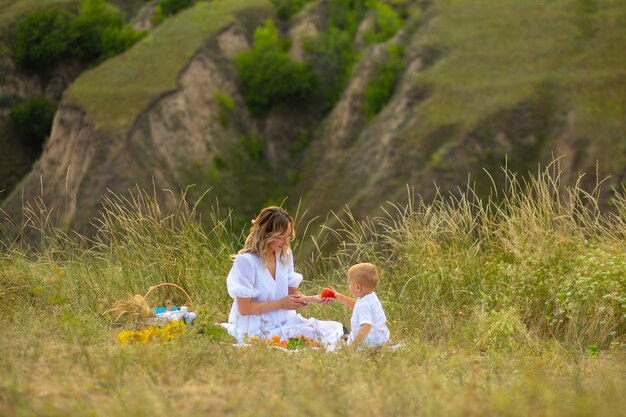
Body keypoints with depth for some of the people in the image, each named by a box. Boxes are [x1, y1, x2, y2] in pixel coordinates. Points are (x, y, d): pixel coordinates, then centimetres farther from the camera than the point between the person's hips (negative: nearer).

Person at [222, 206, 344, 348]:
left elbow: (292, 294, 10)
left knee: (336, 328, -6)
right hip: (256, 330, -8)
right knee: (311, 334, -25)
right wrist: (281, 304, -15)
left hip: (283, 322, 8)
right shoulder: (246, 261, -17)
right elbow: (244, 308, -17)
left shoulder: (285, 255, 5)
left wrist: (313, 299, -10)